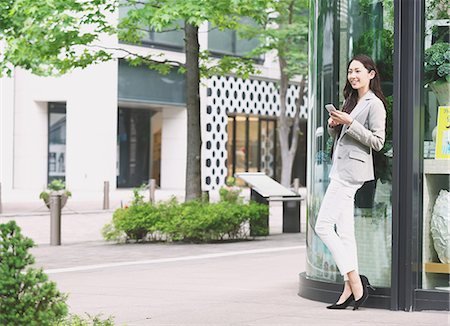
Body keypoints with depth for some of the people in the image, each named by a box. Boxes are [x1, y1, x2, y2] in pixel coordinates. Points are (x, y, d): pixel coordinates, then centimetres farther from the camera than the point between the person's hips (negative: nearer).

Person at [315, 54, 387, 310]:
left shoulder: (375, 104, -7)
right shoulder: (350, 101, 21)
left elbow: (378, 141, -13)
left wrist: (350, 123, -17)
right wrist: (334, 125, 5)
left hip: (352, 171, -9)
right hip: (342, 171, 9)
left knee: (323, 226, -13)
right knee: (344, 232, 5)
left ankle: (354, 282, -12)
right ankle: (351, 288, 5)